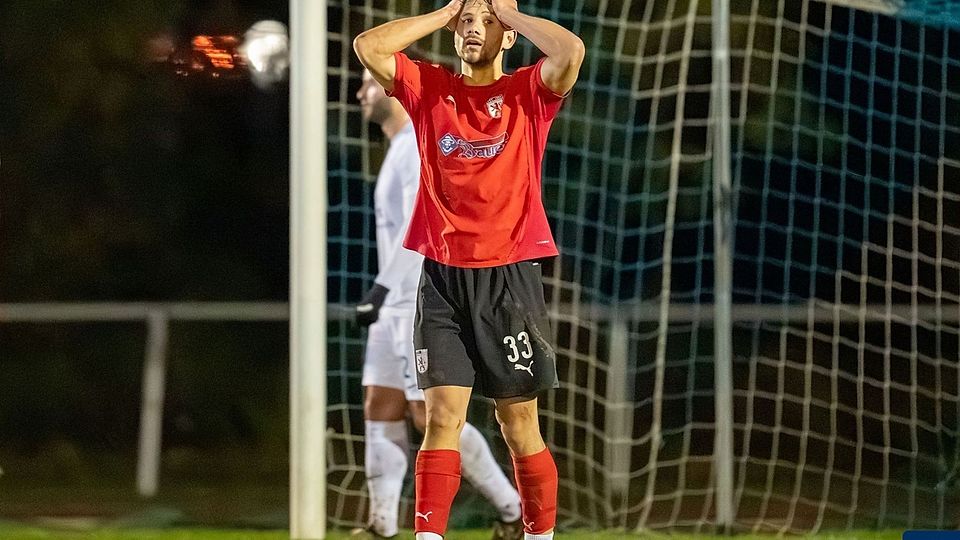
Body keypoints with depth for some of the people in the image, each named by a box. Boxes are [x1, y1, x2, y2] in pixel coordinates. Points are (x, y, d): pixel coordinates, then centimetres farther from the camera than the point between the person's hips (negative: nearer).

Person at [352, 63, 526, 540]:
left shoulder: (418, 145, -13)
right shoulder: (401, 149, 18)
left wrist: (383, 286, -28)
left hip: (422, 303, -10)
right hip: (398, 304, 10)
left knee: (431, 418, -10)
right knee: (379, 413, 3)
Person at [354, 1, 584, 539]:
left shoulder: (528, 92, 1)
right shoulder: (428, 88, 8)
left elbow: (570, 50, -18)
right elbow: (367, 46, -3)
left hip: (511, 276, -1)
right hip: (443, 276, 1)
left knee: (520, 424, 5)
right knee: (443, 418, -6)